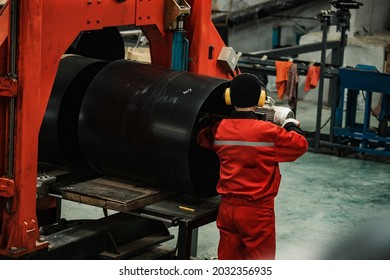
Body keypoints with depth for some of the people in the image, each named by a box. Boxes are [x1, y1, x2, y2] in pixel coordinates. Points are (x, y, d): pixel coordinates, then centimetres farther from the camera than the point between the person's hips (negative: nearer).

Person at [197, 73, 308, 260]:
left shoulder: (220, 129, -2)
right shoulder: (269, 132, -17)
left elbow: (203, 139, 20)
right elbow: (300, 145, -7)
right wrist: (290, 125, 10)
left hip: (227, 207, 5)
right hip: (256, 211, -5)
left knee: (228, 258, 15)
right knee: (260, 259, 7)